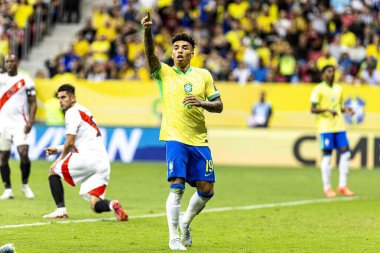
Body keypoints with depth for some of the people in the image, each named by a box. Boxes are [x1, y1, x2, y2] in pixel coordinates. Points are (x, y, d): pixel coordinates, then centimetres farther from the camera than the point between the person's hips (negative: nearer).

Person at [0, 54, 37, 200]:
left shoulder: (25, 80, 2)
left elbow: (33, 103, 1)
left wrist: (30, 121, -10)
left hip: (20, 123, -3)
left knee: (24, 153, -15)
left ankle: (25, 185, 6)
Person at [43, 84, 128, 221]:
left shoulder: (72, 112, -2)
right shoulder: (83, 111, 27)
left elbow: (70, 143, -6)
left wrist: (60, 159, 10)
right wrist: (58, 149, 37)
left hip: (88, 157, -8)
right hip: (103, 162, 8)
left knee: (53, 170, 13)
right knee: (95, 205, 3)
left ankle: (60, 209, 4)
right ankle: (111, 205, -28)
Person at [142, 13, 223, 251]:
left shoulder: (204, 75, 10)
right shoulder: (164, 73, 4)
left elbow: (219, 105, 9)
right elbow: (150, 53, -15)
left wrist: (201, 102, -12)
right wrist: (148, 30, -33)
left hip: (199, 140, 3)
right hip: (175, 138, -3)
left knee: (206, 190, 3)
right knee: (177, 187, -14)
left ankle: (186, 222, 29)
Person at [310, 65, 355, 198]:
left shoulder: (338, 89, 16)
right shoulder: (318, 89, -4)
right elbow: (313, 109, -8)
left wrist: (346, 110, 4)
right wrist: (327, 110, -22)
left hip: (339, 127, 6)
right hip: (325, 127, -6)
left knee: (345, 152, -2)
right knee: (327, 155, -4)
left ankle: (342, 186, 6)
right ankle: (327, 188, 2)